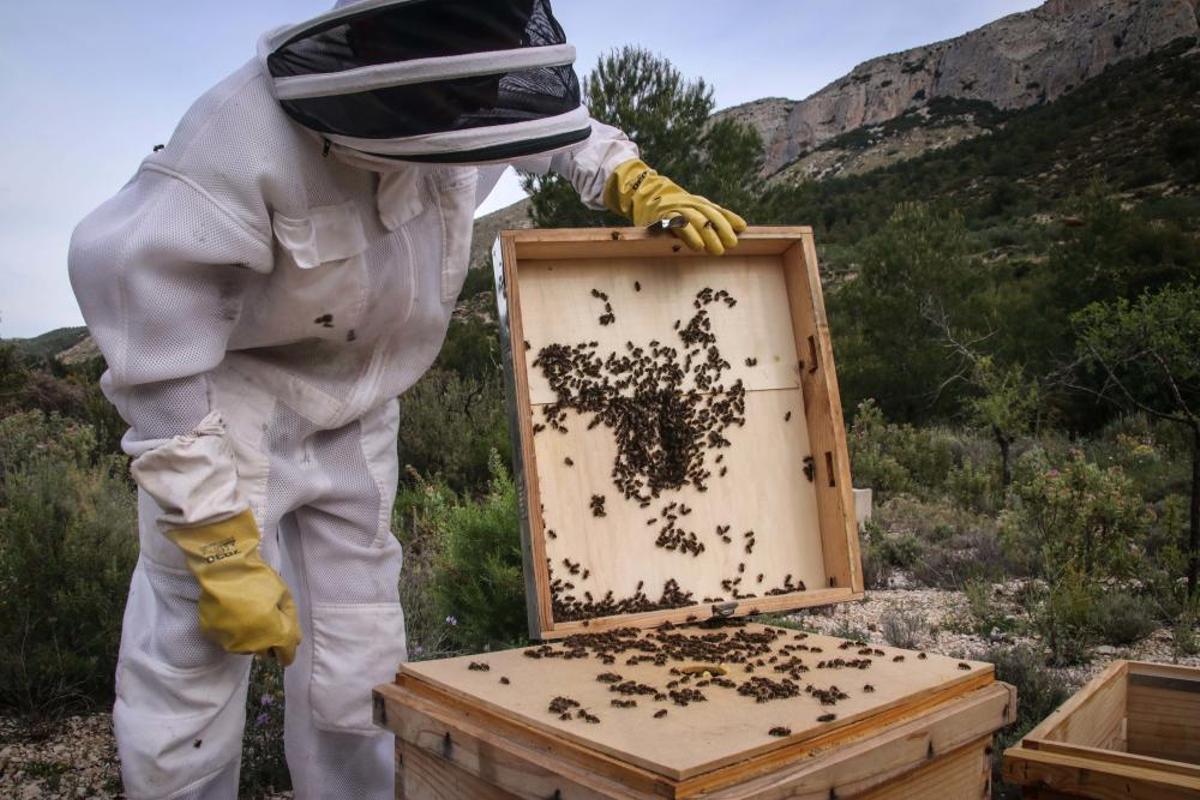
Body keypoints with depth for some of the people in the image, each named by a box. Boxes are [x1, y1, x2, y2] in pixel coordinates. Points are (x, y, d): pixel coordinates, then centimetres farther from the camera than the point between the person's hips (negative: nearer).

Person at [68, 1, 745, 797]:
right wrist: (225, 557, -24)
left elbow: (561, 125, 11)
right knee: (187, 675, -3)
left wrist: (640, 185, -6)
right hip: (221, 410, -4)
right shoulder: (242, 139, -30)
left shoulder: (443, 111, -13)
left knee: (358, 685, 10)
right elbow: (157, 365, -25)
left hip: (358, 417, 5)